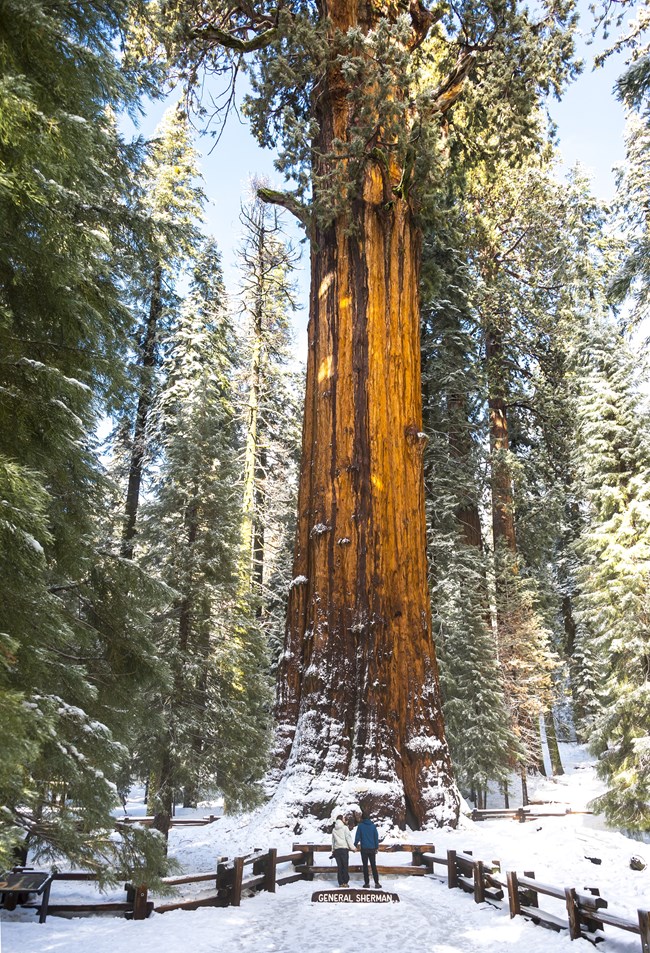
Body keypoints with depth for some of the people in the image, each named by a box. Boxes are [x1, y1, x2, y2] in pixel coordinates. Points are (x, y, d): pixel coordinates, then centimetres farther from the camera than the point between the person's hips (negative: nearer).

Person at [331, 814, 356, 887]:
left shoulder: (334, 829, 12)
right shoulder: (345, 828, -4)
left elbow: (333, 840, 17)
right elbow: (348, 838, -8)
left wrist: (333, 849, 22)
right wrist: (352, 847, -5)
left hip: (336, 849, 4)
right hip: (344, 848, -4)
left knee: (339, 866, 6)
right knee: (345, 866, 1)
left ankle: (341, 883, 6)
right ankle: (345, 882, -1)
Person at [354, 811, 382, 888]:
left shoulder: (360, 826, -5)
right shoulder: (373, 826, 0)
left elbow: (357, 836, -4)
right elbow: (376, 837, 3)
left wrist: (355, 845, 9)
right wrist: (376, 847, 10)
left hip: (364, 849, -2)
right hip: (372, 849, 2)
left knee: (365, 866, 6)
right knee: (373, 866, 9)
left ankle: (367, 883, 5)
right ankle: (376, 882, 4)